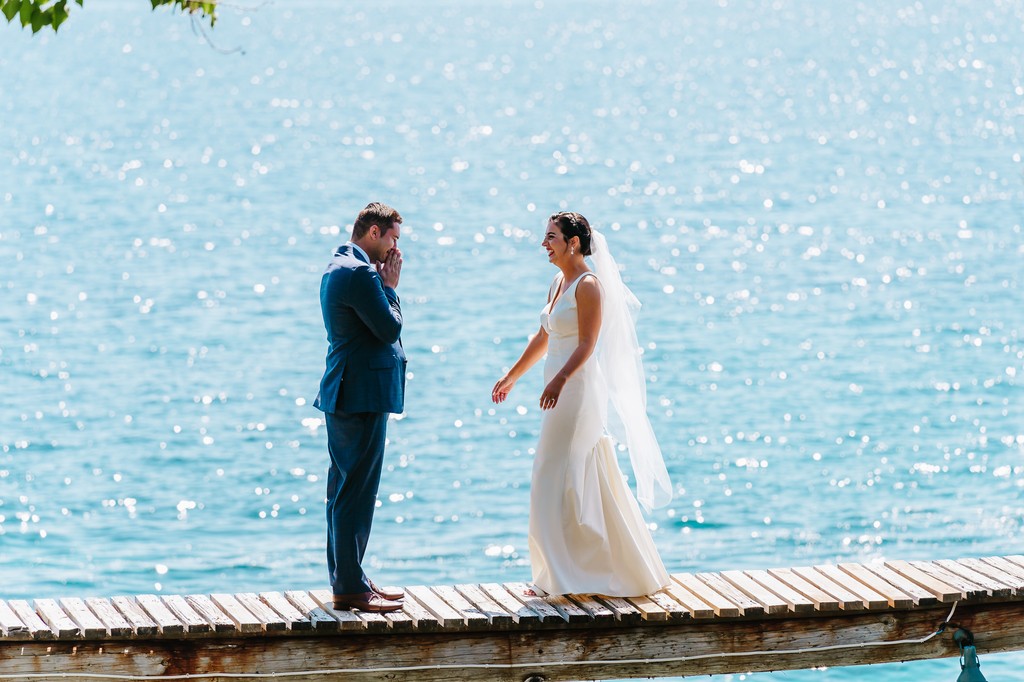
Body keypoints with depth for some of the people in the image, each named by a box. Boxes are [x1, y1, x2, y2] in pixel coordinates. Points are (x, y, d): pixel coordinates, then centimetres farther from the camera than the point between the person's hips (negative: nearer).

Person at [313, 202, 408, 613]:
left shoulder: (340, 267, 17)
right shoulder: (359, 273, -16)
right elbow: (390, 328, -17)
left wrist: (385, 285, 9)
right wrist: (390, 286, -5)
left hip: (344, 394, 11)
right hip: (362, 396, -11)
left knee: (345, 488, 14)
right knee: (357, 491, -8)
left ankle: (346, 579, 21)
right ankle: (350, 588, -6)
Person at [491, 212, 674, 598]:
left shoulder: (588, 285, -11)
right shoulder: (558, 285, 15)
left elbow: (587, 345, -19)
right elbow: (542, 339, 25)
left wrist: (560, 379, -32)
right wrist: (511, 377, 31)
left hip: (579, 390, -9)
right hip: (563, 394, 9)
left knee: (557, 480, -8)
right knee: (585, 484, 11)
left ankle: (560, 577, -4)